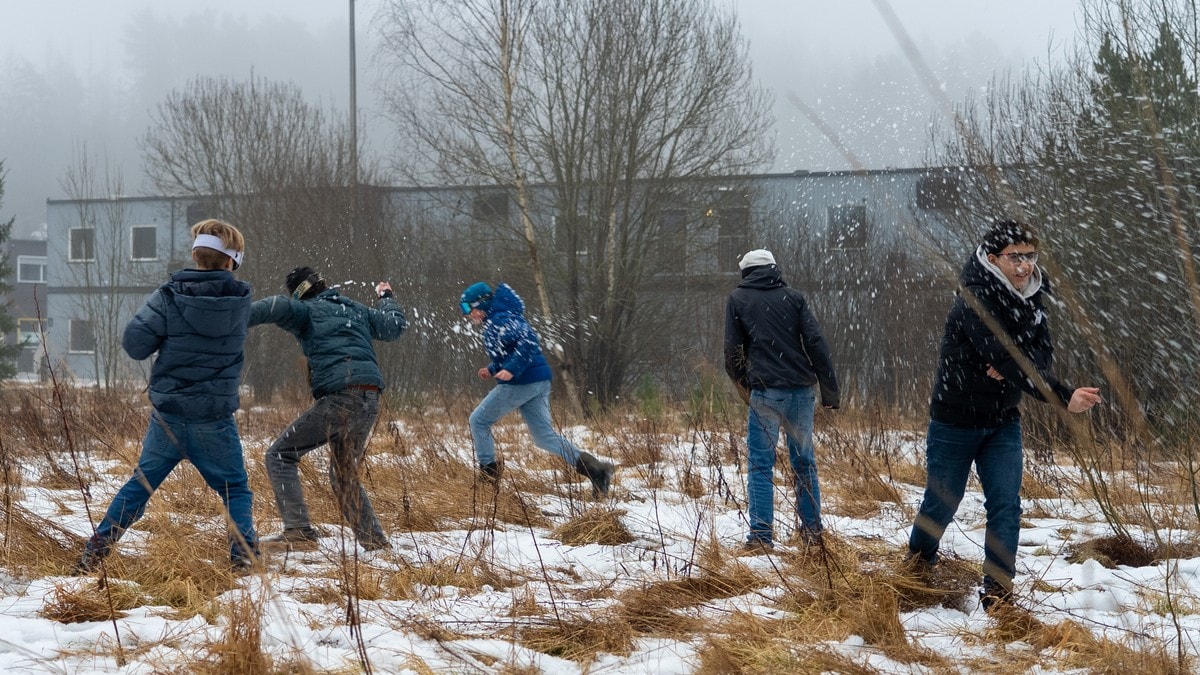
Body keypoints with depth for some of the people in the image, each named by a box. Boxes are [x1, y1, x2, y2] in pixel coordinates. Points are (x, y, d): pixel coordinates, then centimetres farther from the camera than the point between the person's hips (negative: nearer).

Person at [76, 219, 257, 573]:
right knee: (235, 489, 13)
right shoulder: (240, 301, -5)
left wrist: (166, 333, 6)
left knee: (140, 483, 16)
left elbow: (134, 343, -10)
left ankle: (96, 549, 13)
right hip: (214, 419, -1)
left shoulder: (169, 296, -9)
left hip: (168, 414, 1)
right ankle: (243, 554, -2)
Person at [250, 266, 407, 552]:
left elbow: (277, 306, -14)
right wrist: (387, 298, 55)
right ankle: (373, 539, 17)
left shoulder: (307, 311, 7)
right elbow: (395, 326, 37)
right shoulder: (357, 310, 25)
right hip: (370, 402, 7)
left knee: (280, 456, 0)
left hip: (338, 397, -7)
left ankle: (299, 531, -12)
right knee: (344, 474, 24)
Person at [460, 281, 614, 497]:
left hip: (520, 383, -10)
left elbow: (527, 342, -25)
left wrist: (510, 370, -30)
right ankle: (595, 469, -9)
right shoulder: (495, 321, 20)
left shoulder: (500, 320, -12)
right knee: (544, 437, 5)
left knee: (479, 421, 7)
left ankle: (489, 475, 8)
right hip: (538, 382, 10)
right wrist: (492, 369, 26)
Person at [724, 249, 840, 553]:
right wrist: (830, 391, 3)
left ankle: (761, 536, -5)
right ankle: (812, 529, 18)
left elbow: (733, 351, 3)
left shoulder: (738, 299, 5)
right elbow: (816, 343, 1)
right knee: (804, 461, 14)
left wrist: (742, 386, 20)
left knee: (761, 464, 1)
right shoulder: (793, 297, 9)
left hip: (765, 391, -3)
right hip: (802, 390, 3)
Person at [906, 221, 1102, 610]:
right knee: (942, 503, 10)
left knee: (1006, 505, -6)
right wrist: (1064, 398, -45)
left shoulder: (1030, 299, -3)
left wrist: (1011, 367, -28)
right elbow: (1008, 360, -37)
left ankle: (998, 592, -4)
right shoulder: (976, 300, -26)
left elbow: (1043, 355, -5)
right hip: (955, 420, -5)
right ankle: (918, 563, 37)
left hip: (1003, 421, 5)